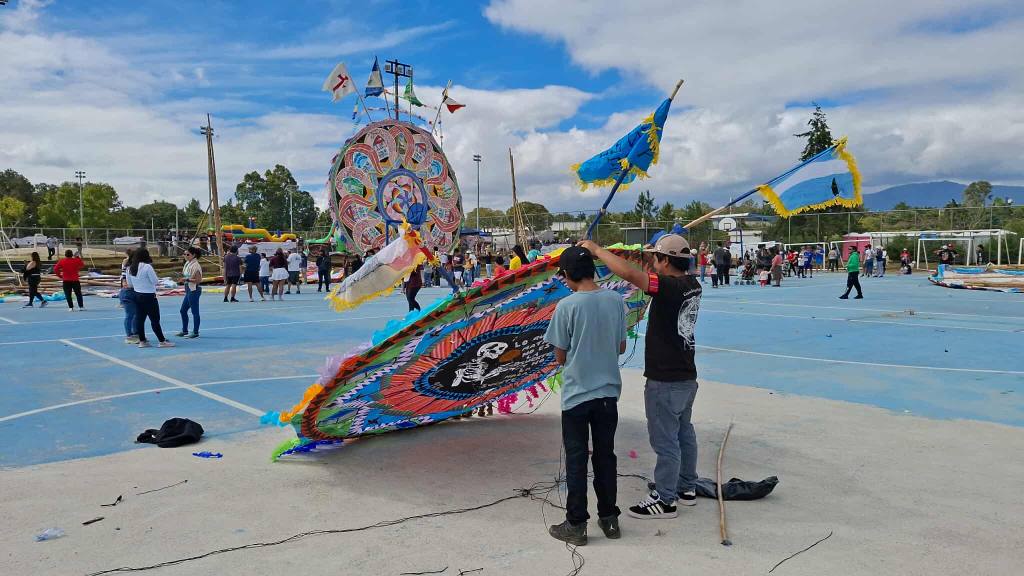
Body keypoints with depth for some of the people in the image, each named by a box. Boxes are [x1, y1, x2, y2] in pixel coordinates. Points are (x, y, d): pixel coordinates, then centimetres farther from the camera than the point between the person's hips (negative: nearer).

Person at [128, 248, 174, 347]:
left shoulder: (130, 268, 4)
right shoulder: (147, 267, -17)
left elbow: (130, 284, 12)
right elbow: (155, 281, -14)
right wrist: (154, 273, 3)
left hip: (137, 295, 7)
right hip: (149, 296, -7)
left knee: (139, 319, 10)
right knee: (155, 319, -3)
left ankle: (142, 341, 15)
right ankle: (162, 341, 1)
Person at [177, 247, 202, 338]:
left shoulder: (195, 265, -16)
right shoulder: (188, 264, 12)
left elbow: (199, 279, -20)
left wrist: (187, 279, -24)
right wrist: (183, 274, 7)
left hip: (194, 290, -10)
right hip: (188, 290, 10)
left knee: (195, 312, -2)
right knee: (183, 310, 15)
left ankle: (195, 332, 6)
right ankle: (184, 331, 26)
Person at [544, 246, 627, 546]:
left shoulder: (567, 306, -15)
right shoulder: (615, 300, -3)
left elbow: (560, 356, -7)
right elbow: (621, 347, 7)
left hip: (576, 394, -4)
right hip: (608, 392, 4)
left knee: (576, 460, 7)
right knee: (605, 456, 16)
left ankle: (576, 525, 16)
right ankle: (609, 518, 26)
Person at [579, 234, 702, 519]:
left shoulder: (670, 287, -23)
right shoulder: (692, 285, 2)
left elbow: (629, 273, -34)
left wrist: (597, 250, -24)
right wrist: (656, 253, 13)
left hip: (665, 381, -9)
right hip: (686, 376, 9)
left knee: (665, 440, 2)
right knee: (684, 432, 20)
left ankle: (664, 500, 14)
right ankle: (686, 488, 34)